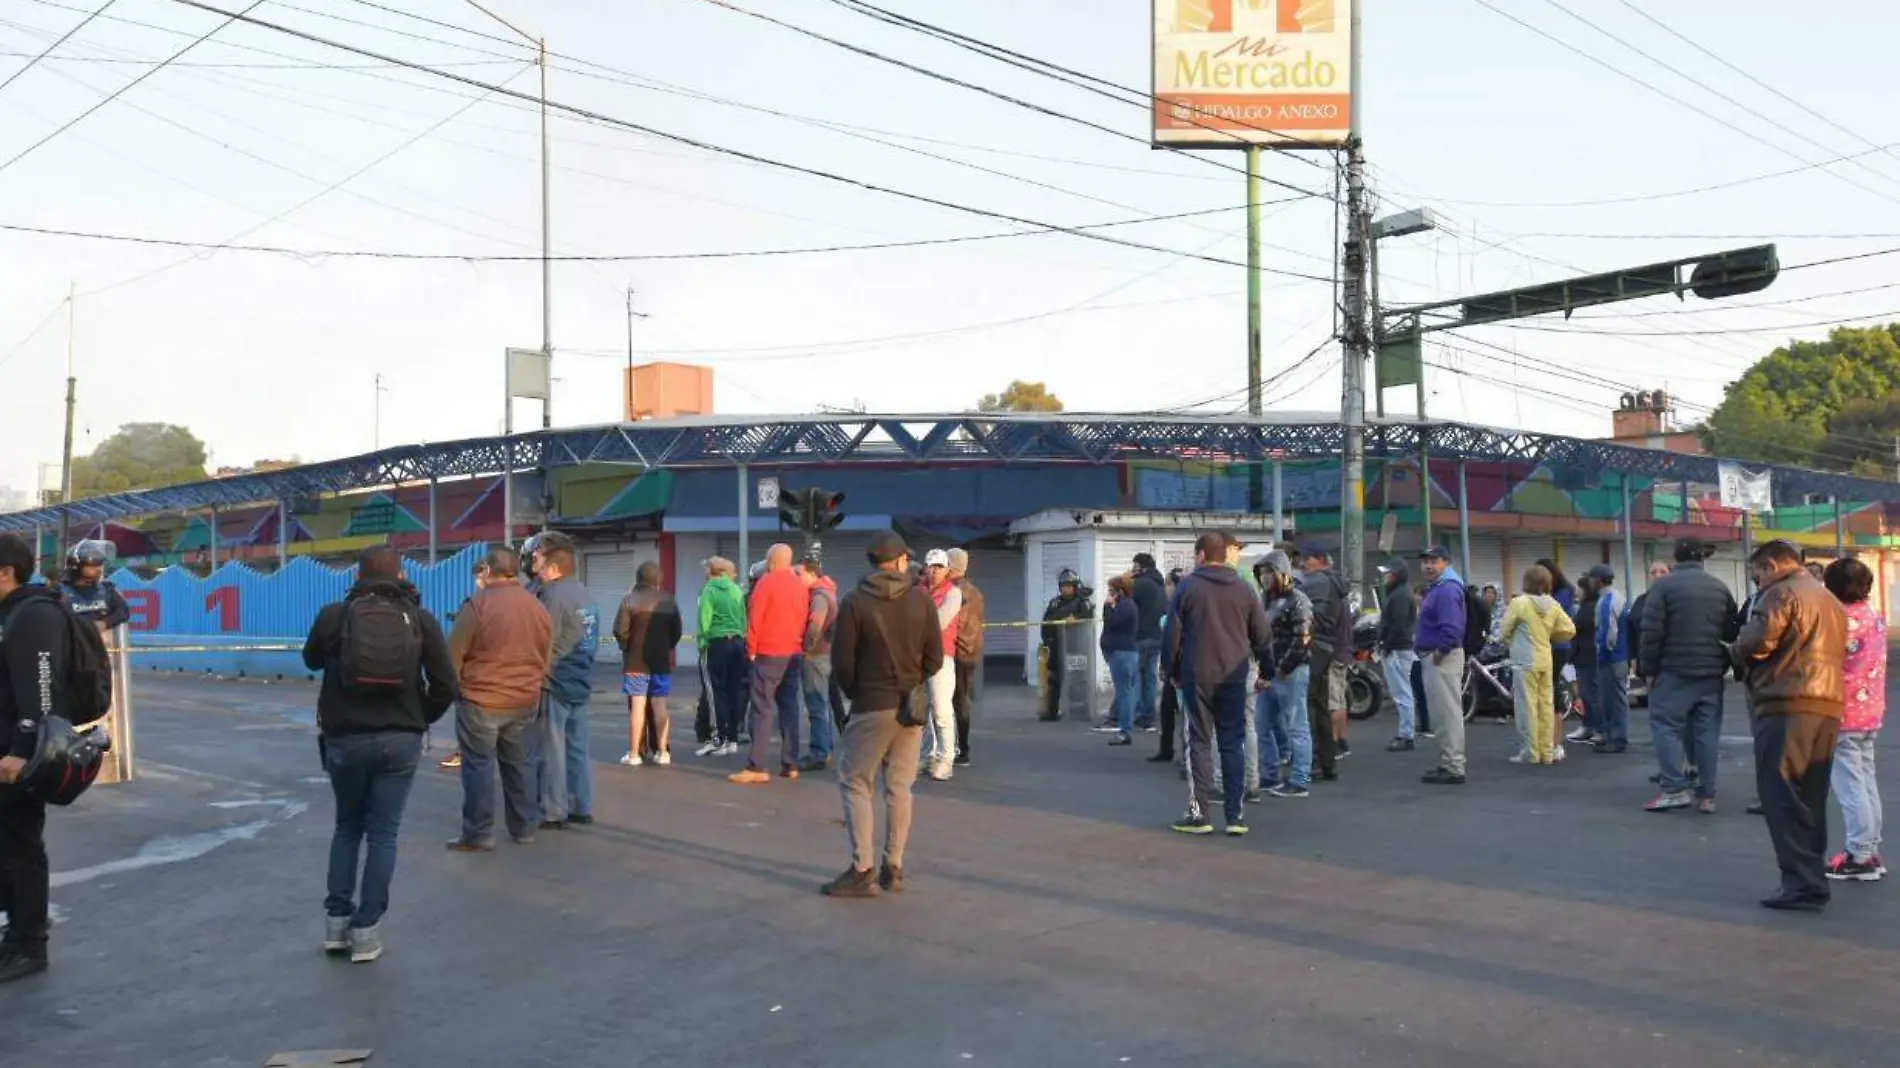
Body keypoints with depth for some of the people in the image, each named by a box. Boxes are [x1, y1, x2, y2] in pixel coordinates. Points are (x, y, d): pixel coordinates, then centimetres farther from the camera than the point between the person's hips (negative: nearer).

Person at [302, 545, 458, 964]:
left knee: (347, 828, 20)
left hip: (345, 738, 1)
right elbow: (446, 685, -5)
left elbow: (311, 660, 17)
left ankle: (337, 921, 19)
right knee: (382, 834, 7)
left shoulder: (334, 615, -3)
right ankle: (366, 931, 7)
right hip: (400, 741, 0)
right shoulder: (421, 620, -2)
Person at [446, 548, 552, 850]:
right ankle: (524, 828, 21)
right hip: (524, 700, 5)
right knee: (520, 764, 14)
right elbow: (546, 658, 14)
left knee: (478, 766, 2)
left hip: (480, 700, -5)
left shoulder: (478, 604, -13)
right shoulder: (538, 607, 5)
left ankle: (478, 835, 4)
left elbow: (453, 654, -8)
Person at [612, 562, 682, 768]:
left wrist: (625, 647, 5)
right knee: (659, 705, 9)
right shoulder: (669, 601, 2)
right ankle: (662, 751, 8)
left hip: (636, 661, -3)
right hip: (662, 661, 3)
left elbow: (620, 631, -13)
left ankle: (634, 753, 2)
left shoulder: (630, 600, -11)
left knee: (637, 706, 0)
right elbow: (678, 631, 5)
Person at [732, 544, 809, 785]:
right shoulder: (801, 586, 9)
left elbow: (754, 618, -11)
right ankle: (790, 764, 8)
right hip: (795, 654, 6)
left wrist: (751, 649, -3)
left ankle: (756, 768, -10)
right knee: (789, 707, 9)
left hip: (769, 654, -6)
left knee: (762, 709, -6)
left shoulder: (766, 582, -8)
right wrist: (798, 645, 15)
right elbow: (806, 620, 11)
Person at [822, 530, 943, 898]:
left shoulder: (855, 602, -9)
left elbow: (842, 660, -8)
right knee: (899, 786, 12)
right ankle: (893, 868, 16)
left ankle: (861, 871, -2)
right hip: (910, 706, 4)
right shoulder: (921, 600, -2)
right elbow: (934, 658, 1)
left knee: (855, 784, 4)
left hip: (871, 706, -3)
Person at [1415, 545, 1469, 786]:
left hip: (1442, 658, -11)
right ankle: (1450, 763, 23)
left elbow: (1451, 627, -27)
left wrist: (1440, 651, -21)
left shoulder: (1447, 589, -16)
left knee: (1448, 712, -8)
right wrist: (1420, 639, 13)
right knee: (1445, 712, 15)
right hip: (1433, 657, 11)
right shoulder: (1436, 587, 18)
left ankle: (1453, 768, -5)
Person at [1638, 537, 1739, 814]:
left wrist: (1649, 669, -3)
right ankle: (1706, 795, 8)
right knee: (1707, 730, 7)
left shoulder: (1664, 586, -7)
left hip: (1674, 670, -5)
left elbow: (1652, 632, -11)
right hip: (1711, 672, 5)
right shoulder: (1720, 587, 7)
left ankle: (1675, 789, -7)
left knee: (1665, 725, 0)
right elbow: (1731, 632, 11)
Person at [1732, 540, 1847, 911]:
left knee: (1781, 796, -6)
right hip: (1829, 704, 9)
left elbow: (1756, 640, -17)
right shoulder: (1830, 599, 24)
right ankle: (1812, 878, 15)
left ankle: (1802, 883, -10)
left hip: (1788, 704, -9)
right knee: (1810, 799, 13)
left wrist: (1736, 652, 4)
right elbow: (1837, 651, 26)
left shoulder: (1782, 593, -5)